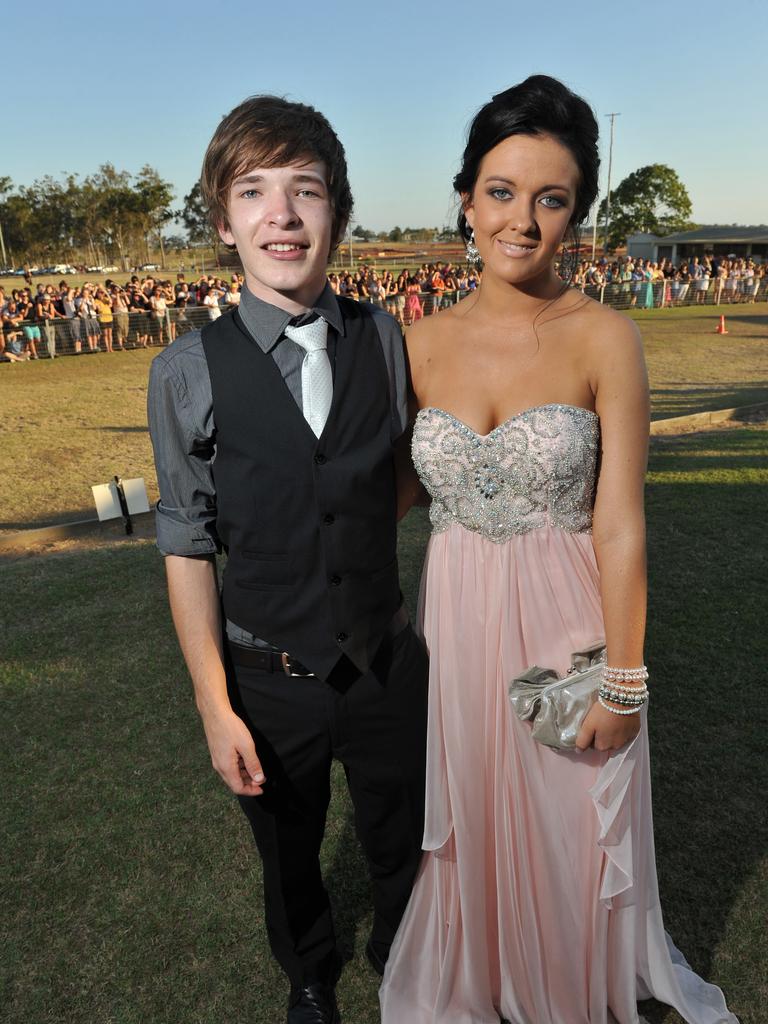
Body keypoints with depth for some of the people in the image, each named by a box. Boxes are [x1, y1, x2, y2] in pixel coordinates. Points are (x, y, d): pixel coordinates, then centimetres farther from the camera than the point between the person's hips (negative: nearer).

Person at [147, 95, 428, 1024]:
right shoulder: (188, 372, -14)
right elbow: (187, 546, -9)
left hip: (387, 662, 1)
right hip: (268, 679, -1)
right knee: (289, 857, 26)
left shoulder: (385, 339, -8)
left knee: (403, 844, 24)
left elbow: (405, 483, 1)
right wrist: (215, 707, -9)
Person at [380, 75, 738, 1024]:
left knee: (575, 822, 18)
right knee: (469, 818, 21)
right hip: (456, 617, 3)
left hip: (567, 616, -2)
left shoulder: (605, 338, -11)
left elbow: (619, 525, -12)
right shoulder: (423, 342, -2)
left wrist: (624, 682, -9)